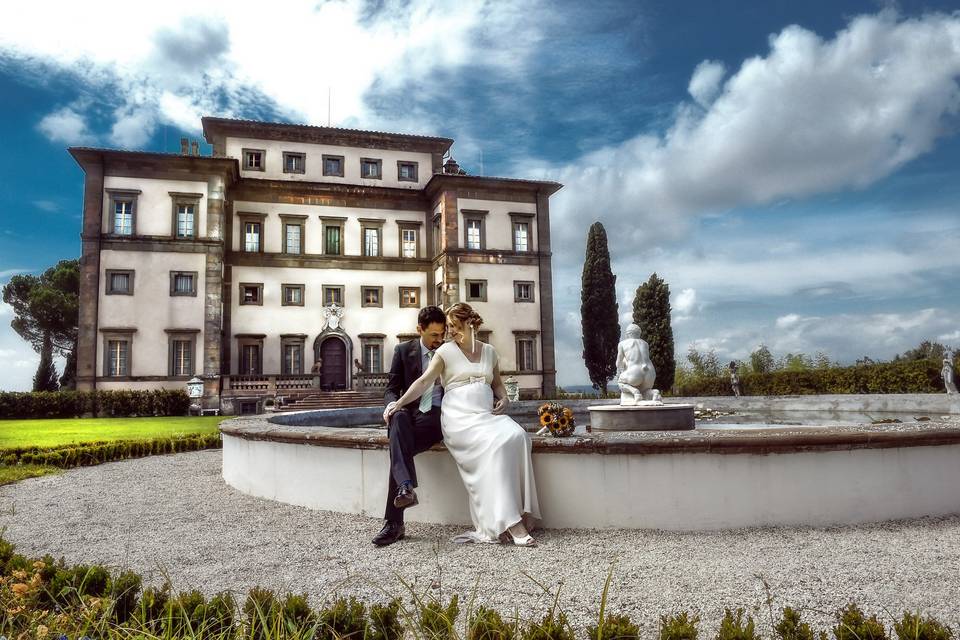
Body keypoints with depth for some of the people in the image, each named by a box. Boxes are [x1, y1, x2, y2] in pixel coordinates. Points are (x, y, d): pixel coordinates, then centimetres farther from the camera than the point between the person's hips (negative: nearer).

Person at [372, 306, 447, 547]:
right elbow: (391, 388, 9)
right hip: (411, 413, 2)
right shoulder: (404, 350, 11)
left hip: (438, 416, -2)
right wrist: (392, 403, -15)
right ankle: (406, 486, -51)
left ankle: (394, 522, -34)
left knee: (398, 445, -30)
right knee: (399, 418, -37)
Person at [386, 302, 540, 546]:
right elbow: (424, 381, -3)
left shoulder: (489, 351, 17)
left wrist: (503, 398, 6)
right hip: (459, 417, -4)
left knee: (517, 436, -27)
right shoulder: (446, 352, 6)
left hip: (487, 414, 4)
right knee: (495, 444, -31)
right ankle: (508, 522, -28)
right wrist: (399, 403, -15)